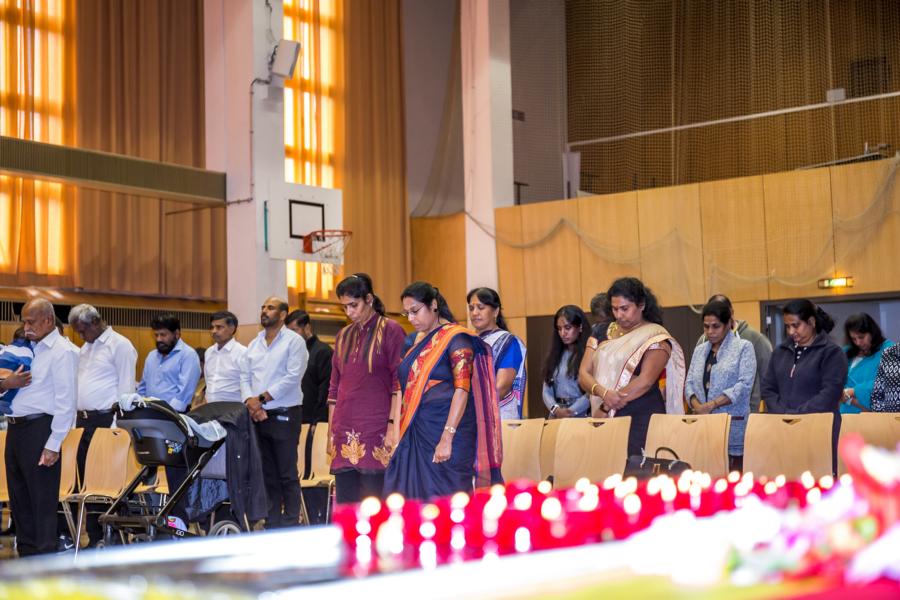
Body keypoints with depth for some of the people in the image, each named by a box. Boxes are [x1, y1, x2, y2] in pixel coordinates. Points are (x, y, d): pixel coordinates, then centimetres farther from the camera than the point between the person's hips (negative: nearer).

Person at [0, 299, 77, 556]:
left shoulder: (62, 351, -8)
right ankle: (26, 553, 21)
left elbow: (65, 402, -14)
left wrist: (53, 445, -19)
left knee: (42, 500, -5)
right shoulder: (26, 349, 18)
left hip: (39, 429, -8)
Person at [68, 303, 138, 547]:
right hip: (83, 420, 8)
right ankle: (95, 537, 15)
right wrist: (75, 421, 16)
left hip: (105, 420, -8)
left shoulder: (120, 345, -6)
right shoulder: (85, 348, 20)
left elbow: (126, 387, -10)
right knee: (87, 479, 8)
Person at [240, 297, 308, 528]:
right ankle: (272, 523, 13)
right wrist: (249, 401, -7)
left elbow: (293, 377, -12)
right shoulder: (254, 344, 17)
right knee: (267, 474, 8)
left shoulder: (294, 341, -2)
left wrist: (261, 398, -13)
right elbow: (245, 376, 13)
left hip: (284, 415, -6)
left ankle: (290, 524, 0)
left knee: (287, 475, -4)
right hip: (258, 416, 6)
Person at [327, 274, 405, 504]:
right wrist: (331, 432, 14)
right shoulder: (343, 336, 16)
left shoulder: (390, 331, -1)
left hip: (376, 432, -6)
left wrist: (394, 426, -13)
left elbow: (399, 384, -6)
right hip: (345, 432, 6)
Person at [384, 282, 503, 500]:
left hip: (445, 429, -7)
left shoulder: (456, 338, -8)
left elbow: (462, 390, -16)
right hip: (415, 432, 7)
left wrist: (447, 439, -22)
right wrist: (400, 429, 7)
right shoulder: (415, 340, 15)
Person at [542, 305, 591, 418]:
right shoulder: (555, 355, 15)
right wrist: (555, 409, -8)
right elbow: (547, 390, 10)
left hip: (581, 415, -4)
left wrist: (571, 412, -16)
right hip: (557, 417, 4)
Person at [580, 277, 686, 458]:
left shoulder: (655, 337, -2)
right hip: (607, 422, 4)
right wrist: (604, 393, -17)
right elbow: (584, 375, 5)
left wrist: (605, 409, -13)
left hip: (642, 418, -4)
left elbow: (646, 381, -13)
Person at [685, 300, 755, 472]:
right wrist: (697, 406, -7)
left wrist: (711, 405, -14)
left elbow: (744, 385, -10)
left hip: (733, 423, -4)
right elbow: (689, 383, 13)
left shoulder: (743, 347, 0)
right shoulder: (700, 350, 16)